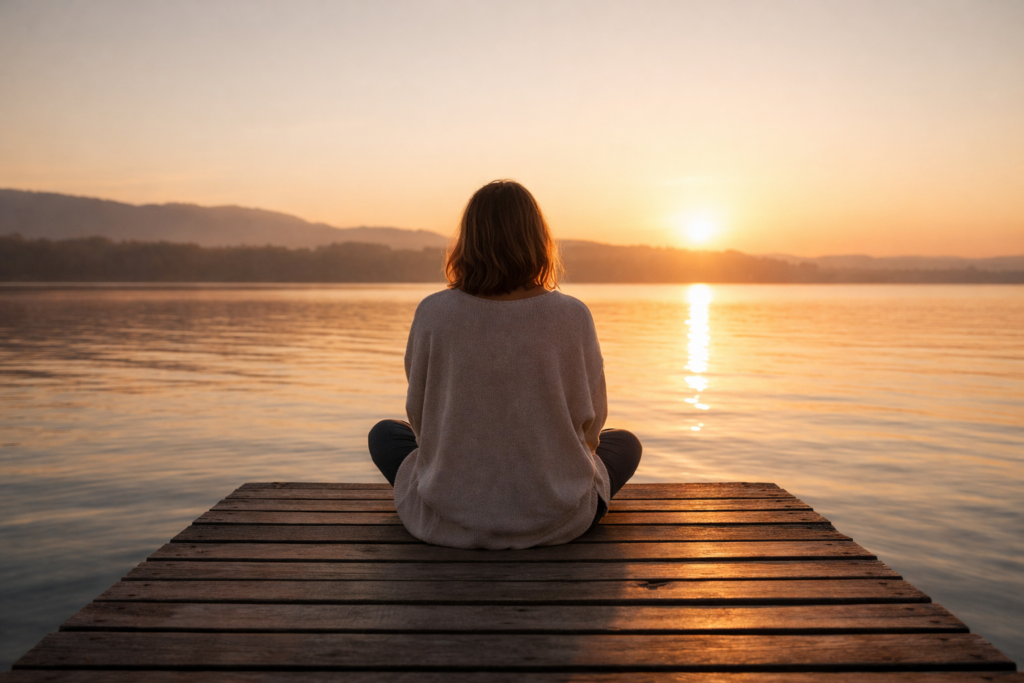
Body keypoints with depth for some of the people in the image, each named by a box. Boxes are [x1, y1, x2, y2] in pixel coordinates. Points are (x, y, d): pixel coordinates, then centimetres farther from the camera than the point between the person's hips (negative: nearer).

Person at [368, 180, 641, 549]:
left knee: (385, 434, 29)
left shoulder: (434, 313, -14)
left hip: (447, 520, 1)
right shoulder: (572, 316, -13)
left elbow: (420, 417, 0)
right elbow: (590, 421, -1)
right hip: (554, 521, 0)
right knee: (626, 444, 28)